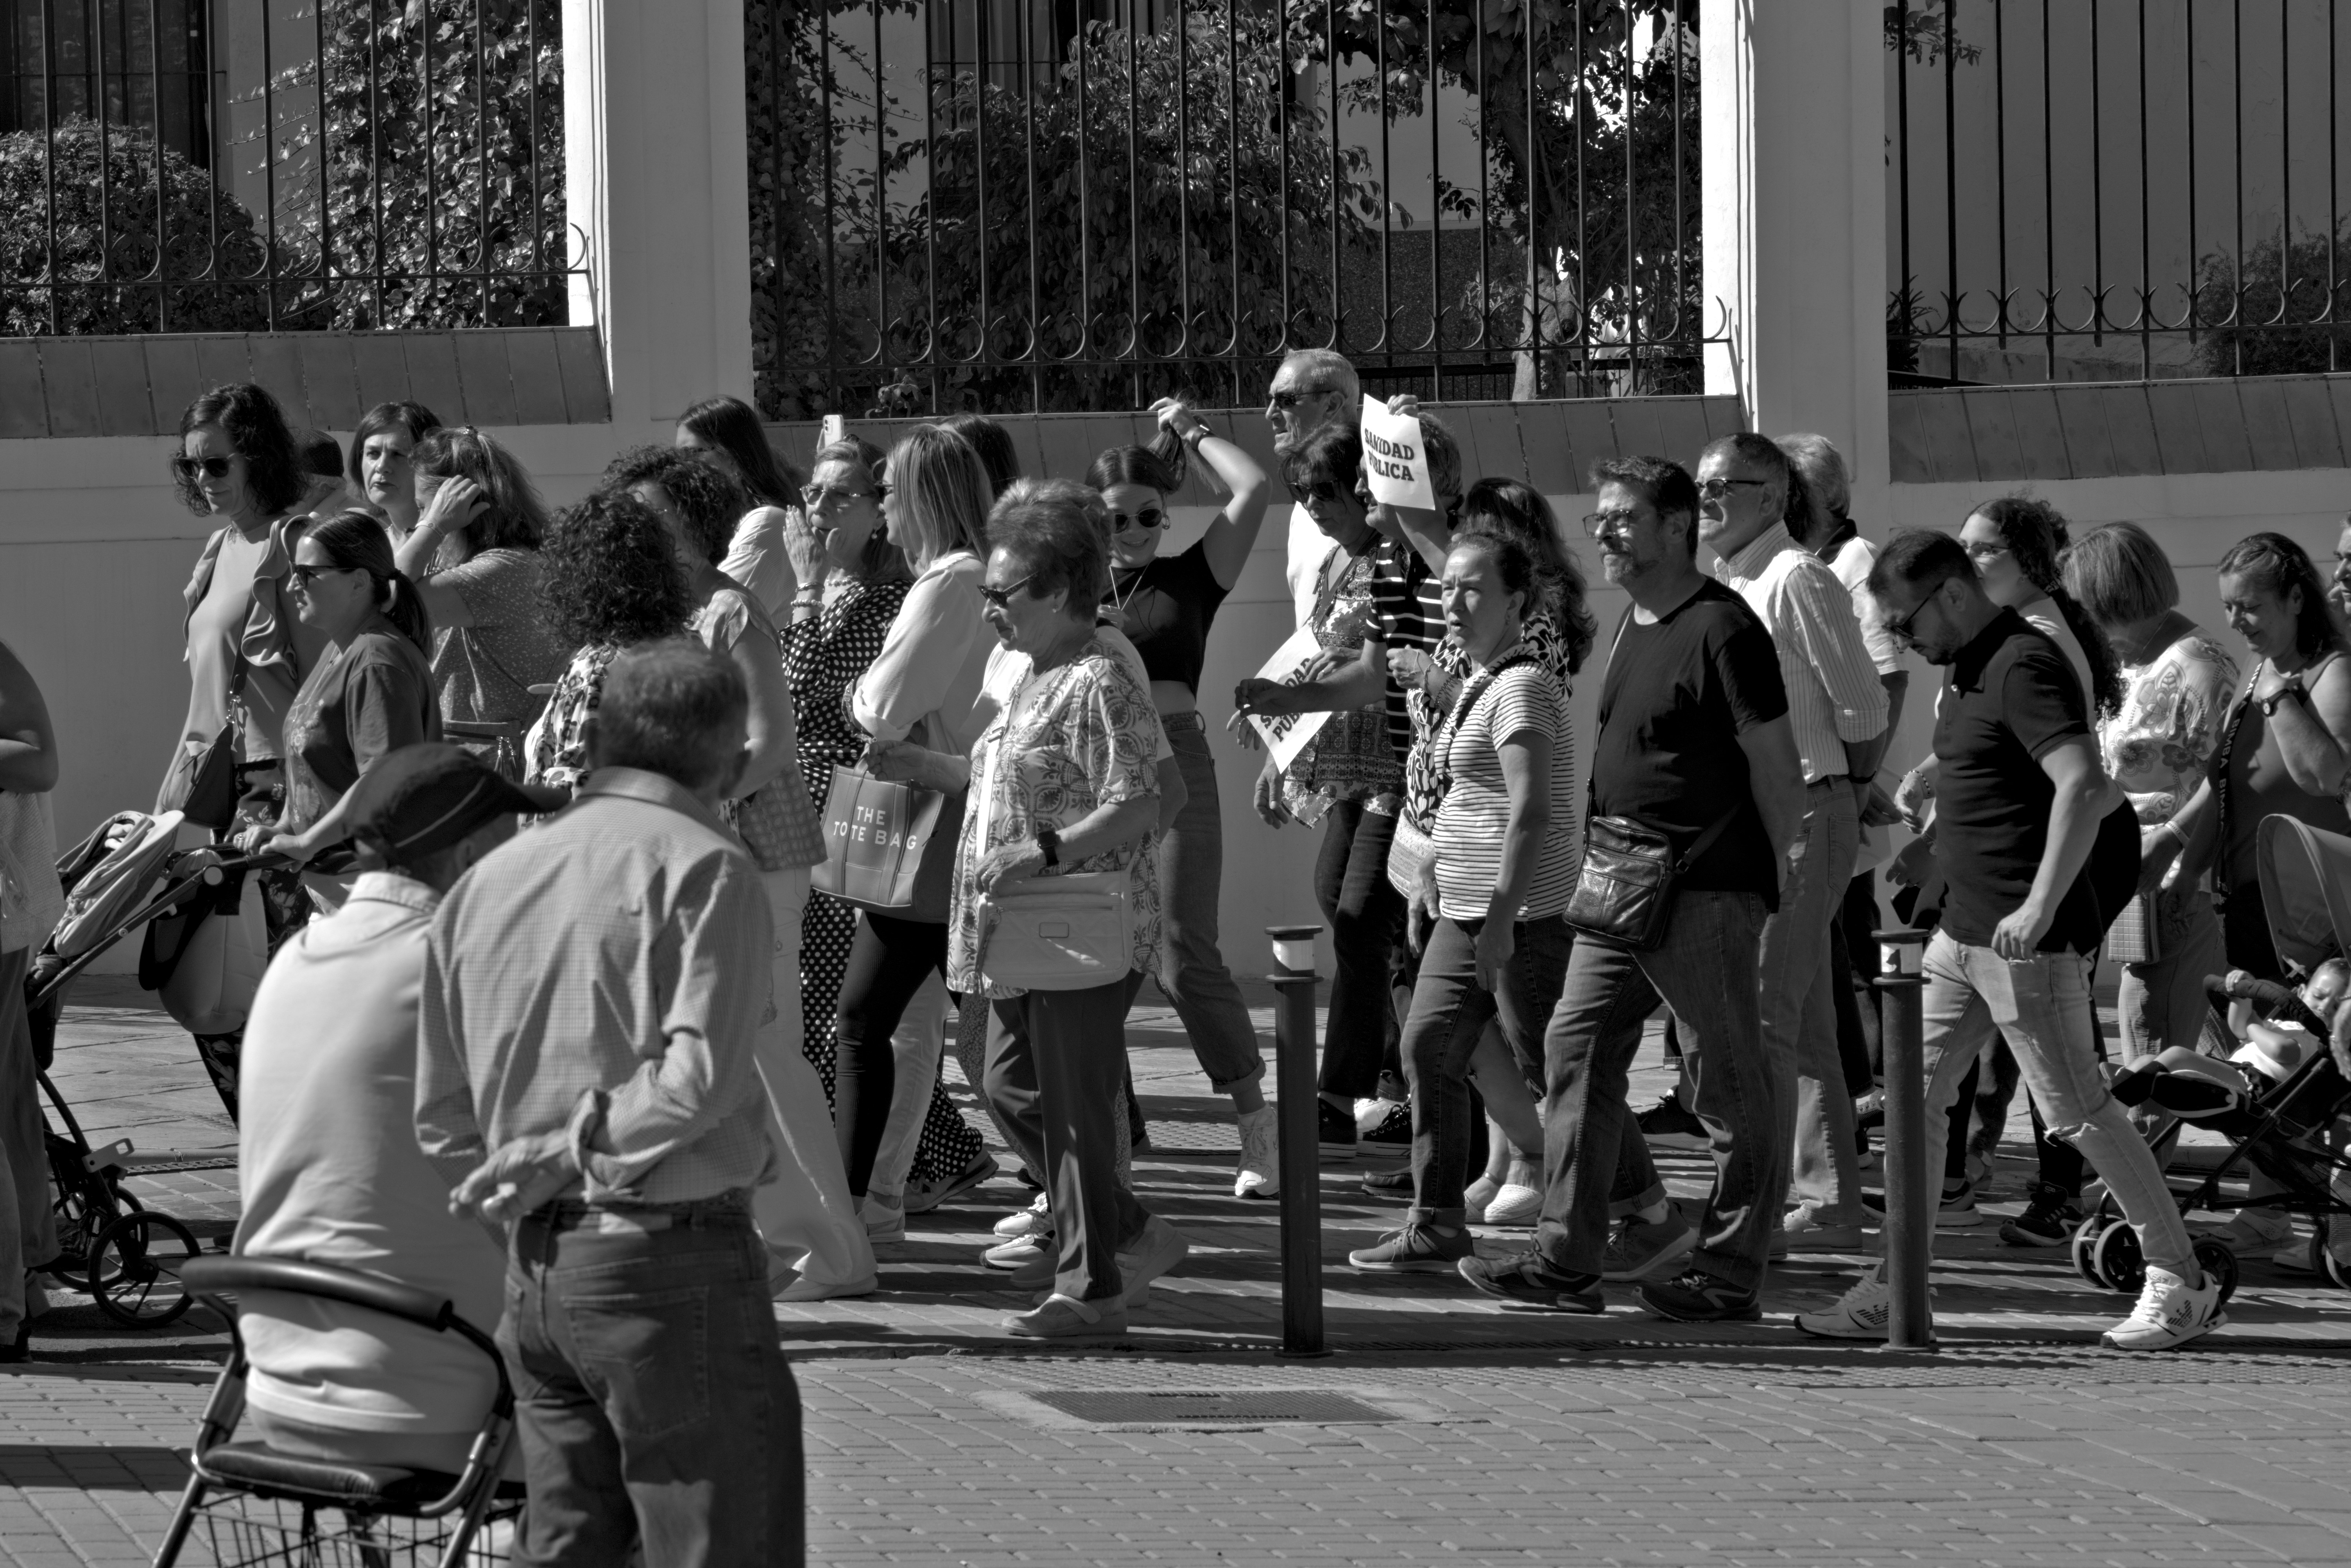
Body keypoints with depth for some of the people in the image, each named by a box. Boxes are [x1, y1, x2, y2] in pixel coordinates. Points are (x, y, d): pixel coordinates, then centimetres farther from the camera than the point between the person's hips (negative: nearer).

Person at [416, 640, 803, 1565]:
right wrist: (575, 1146, -8)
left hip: (536, 1270, 7)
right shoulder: (704, 870, -8)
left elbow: (442, 1118, 13)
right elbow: (698, 1078, -19)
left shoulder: (487, 881, 12)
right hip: (671, 1259, -7)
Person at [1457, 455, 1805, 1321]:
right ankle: (1567, 1262, 7)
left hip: (1707, 892, -9)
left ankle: (1731, 1274, 6)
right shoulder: (1634, 625, 16)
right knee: (1577, 1050, 5)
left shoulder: (1722, 630, -13)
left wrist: (1782, 882, -13)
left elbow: (1776, 764, -13)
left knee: (1731, 1082, 0)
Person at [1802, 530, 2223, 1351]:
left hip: (2027, 940, -10)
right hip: (1963, 932, 10)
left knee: (2078, 1112, -3)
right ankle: (1891, 1291, 10)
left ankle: (2181, 1285, 6)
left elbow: (2085, 786, -28)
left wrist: (2041, 906, -31)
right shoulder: (1964, 670, 14)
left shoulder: (2024, 667, -17)